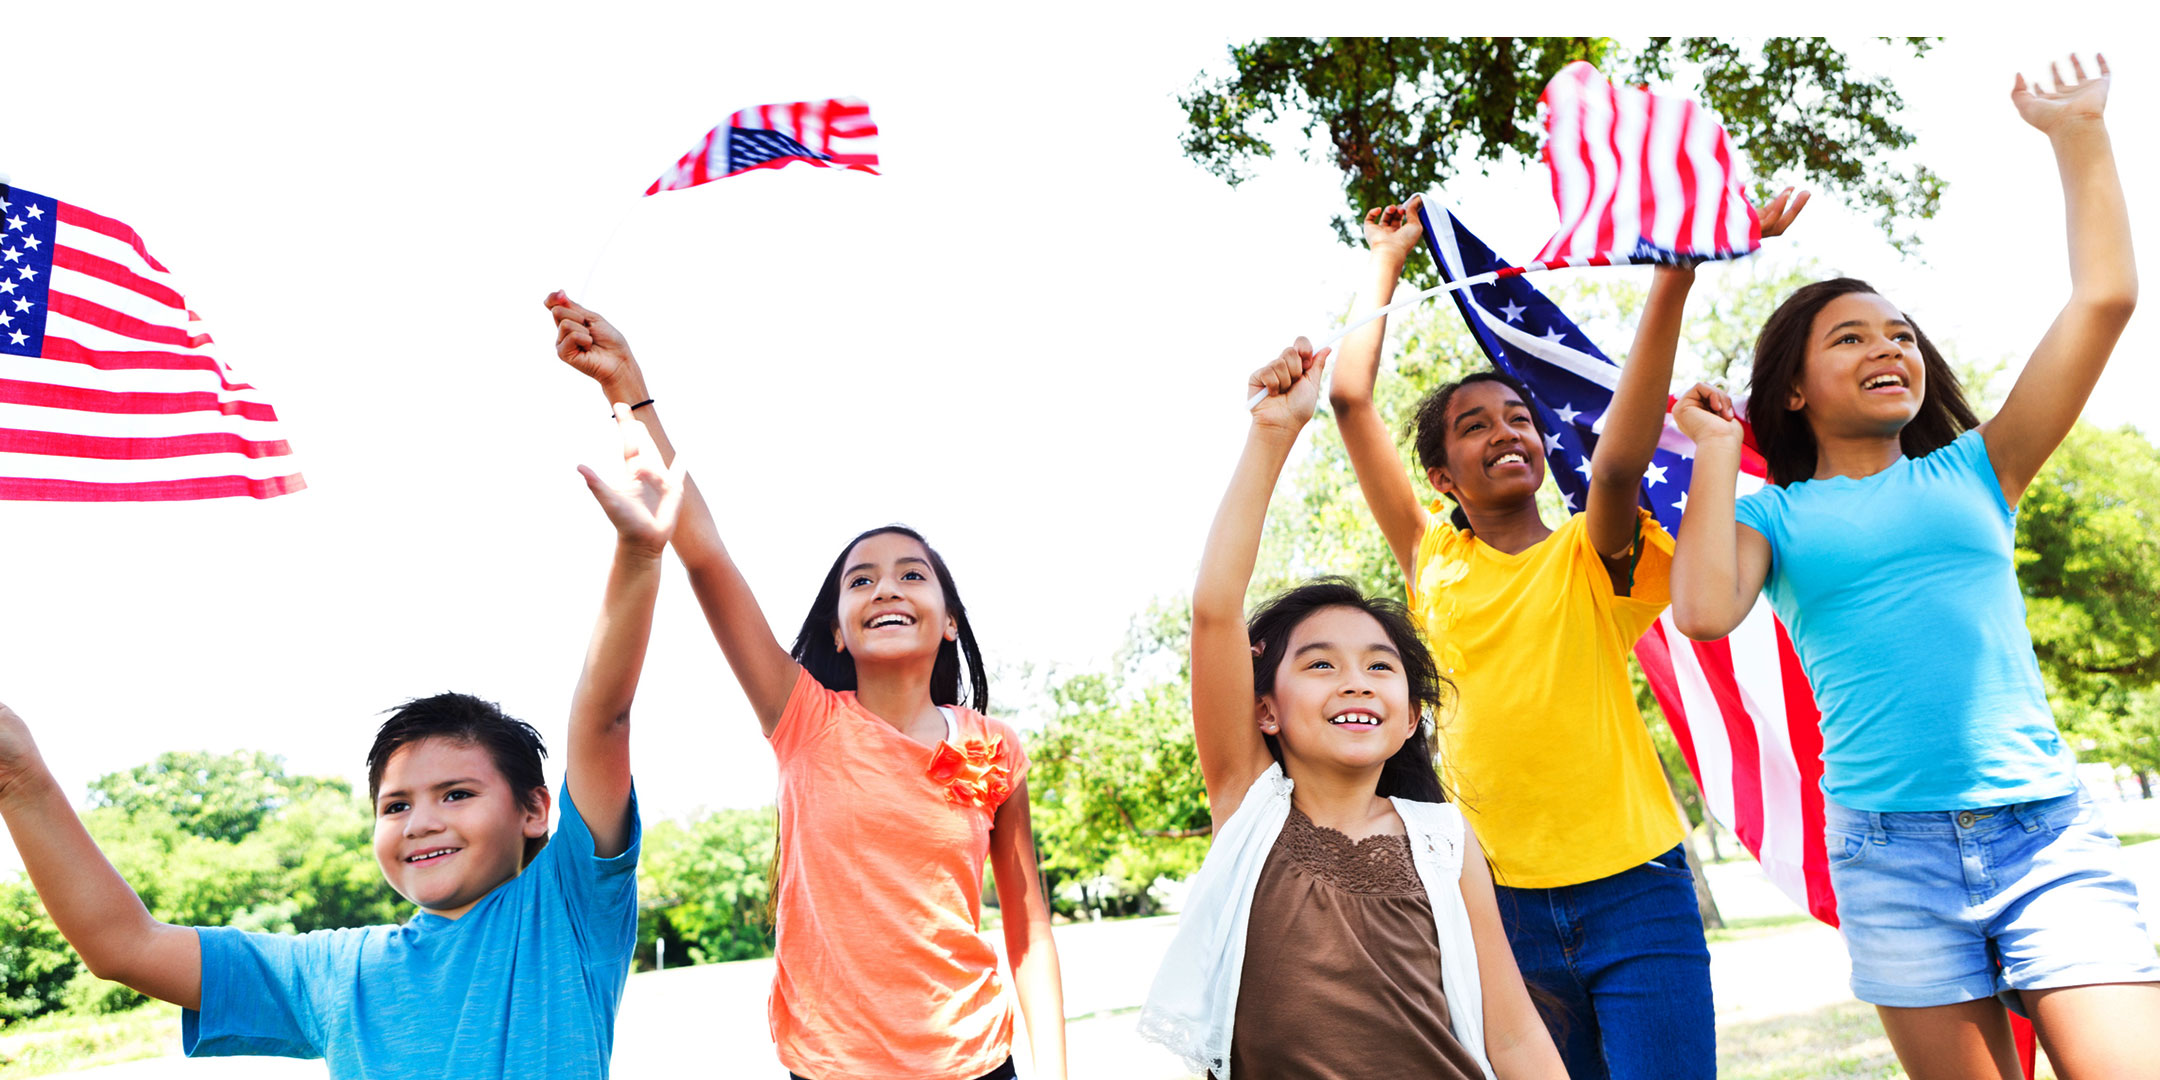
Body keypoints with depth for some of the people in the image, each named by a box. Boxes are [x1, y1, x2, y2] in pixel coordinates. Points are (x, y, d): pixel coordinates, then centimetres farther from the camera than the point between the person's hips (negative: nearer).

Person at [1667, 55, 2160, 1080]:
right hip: (1893, 853, -1)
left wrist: (2077, 132, 9)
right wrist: (1714, 454, -3)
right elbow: (1705, 610, -15)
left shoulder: (1974, 472, 11)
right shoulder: (1775, 513, 7)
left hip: (2049, 835, 1)